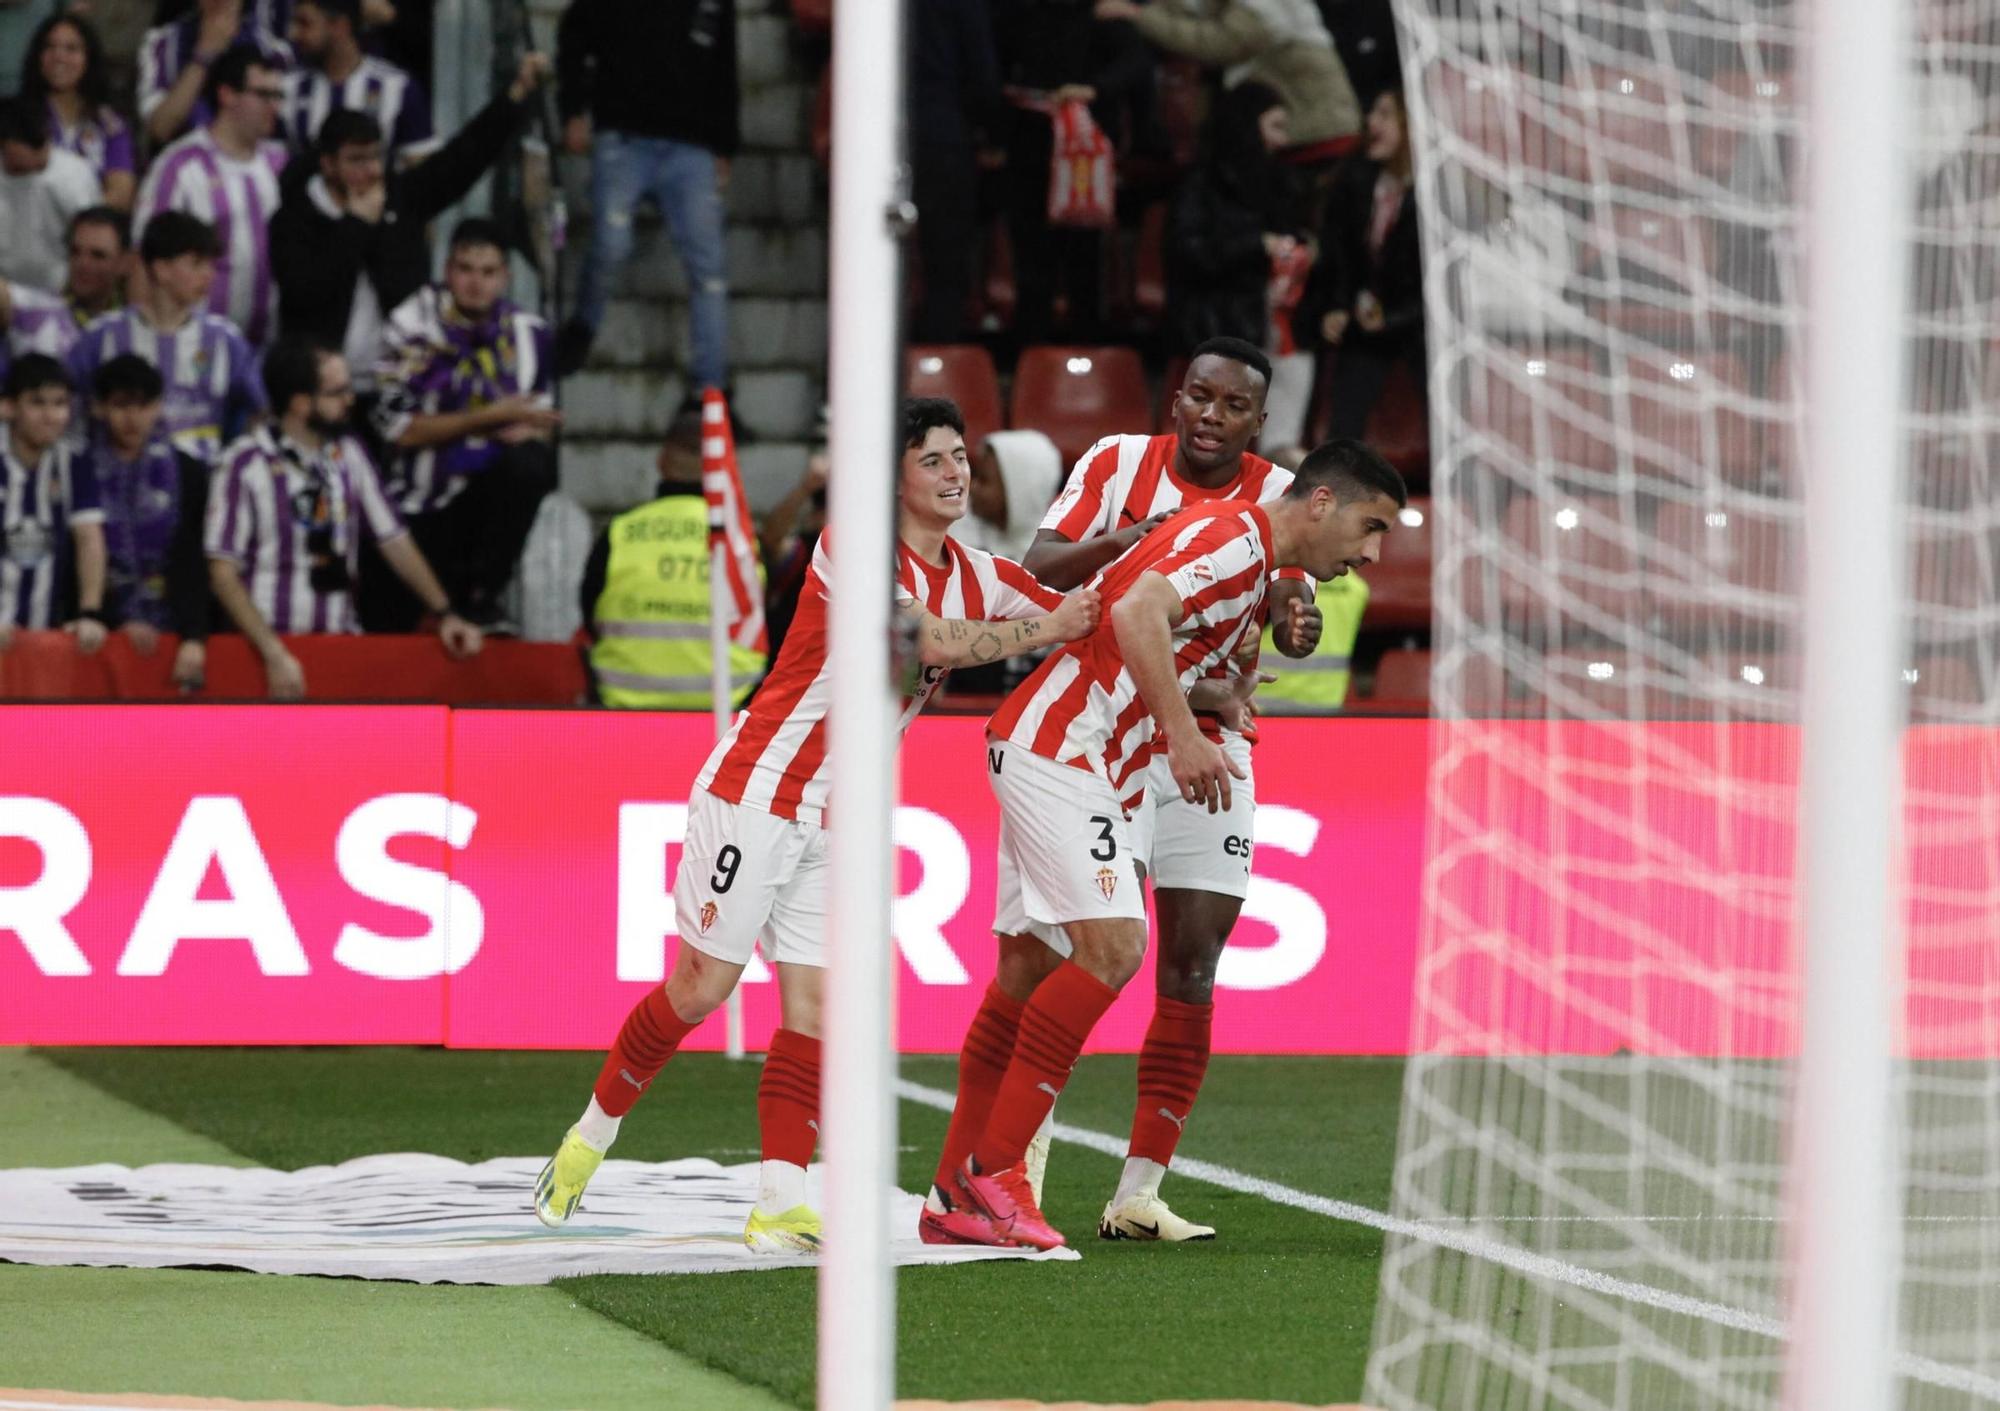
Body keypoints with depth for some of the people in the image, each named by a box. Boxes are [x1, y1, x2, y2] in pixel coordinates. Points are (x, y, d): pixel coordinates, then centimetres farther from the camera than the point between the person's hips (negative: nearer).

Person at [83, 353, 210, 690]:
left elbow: (196, 564, 1)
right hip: (103, 635, -1)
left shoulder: (188, 475, 7)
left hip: (172, 634, 1)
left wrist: (194, 636, -12)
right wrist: (122, 622, -10)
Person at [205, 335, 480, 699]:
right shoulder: (246, 464, -4)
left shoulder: (350, 453, 11)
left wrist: (444, 612, 2)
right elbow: (224, 574, -6)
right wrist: (275, 654, -15)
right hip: (272, 639, -5)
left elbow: (394, 540, 15)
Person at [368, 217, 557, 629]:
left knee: (530, 464, -31)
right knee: (385, 628, -4)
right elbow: (400, 429, -13)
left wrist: (526, 432, -18)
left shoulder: (527, 334, 0)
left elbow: (537, 426, 7)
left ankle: (481, 596, -15)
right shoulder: (414, 326, -8)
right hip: (417, 510, -1)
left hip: (483, 496, 1)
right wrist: (491, 417, -19)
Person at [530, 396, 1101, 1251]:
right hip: (757, 789, -6)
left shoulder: (976, 577, 8)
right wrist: (1045, 630, -18)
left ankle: (780, 1206, -5)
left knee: (815, 1006, -3)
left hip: (838, 822, 6)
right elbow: (934, 641, -27)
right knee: (700, 989, -4)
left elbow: (1085, 616, 13)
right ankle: (588, 1140, 15)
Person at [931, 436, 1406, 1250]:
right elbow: (1136, 611, -29)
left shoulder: (1261, 572, 18)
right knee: (1111, 947, -18)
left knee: (1034, 974, 9)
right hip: (1056, 749, -10)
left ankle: (955, 1200, 13)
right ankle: (991, 1174, -14)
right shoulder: (1232, 536, -14)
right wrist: (1184, 737, -32)